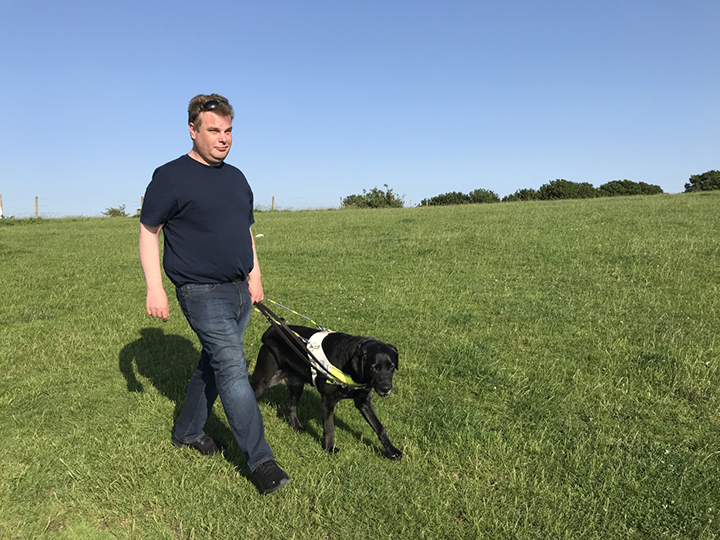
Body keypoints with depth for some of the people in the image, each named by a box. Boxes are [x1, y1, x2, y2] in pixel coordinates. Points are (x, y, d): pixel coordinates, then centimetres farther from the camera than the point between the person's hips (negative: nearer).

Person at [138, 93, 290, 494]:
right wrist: (155, 288, -12)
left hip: (239, 290, 7)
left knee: (215, 364, 16)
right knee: (233, 369, -10)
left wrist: (255, 275, 14)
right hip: (202, 292, -7)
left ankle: (188, 431, 35)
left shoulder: (236, 177, 14)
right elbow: (148, 232, -5)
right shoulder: (171, 177, -7)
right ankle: (260, 460, -3)